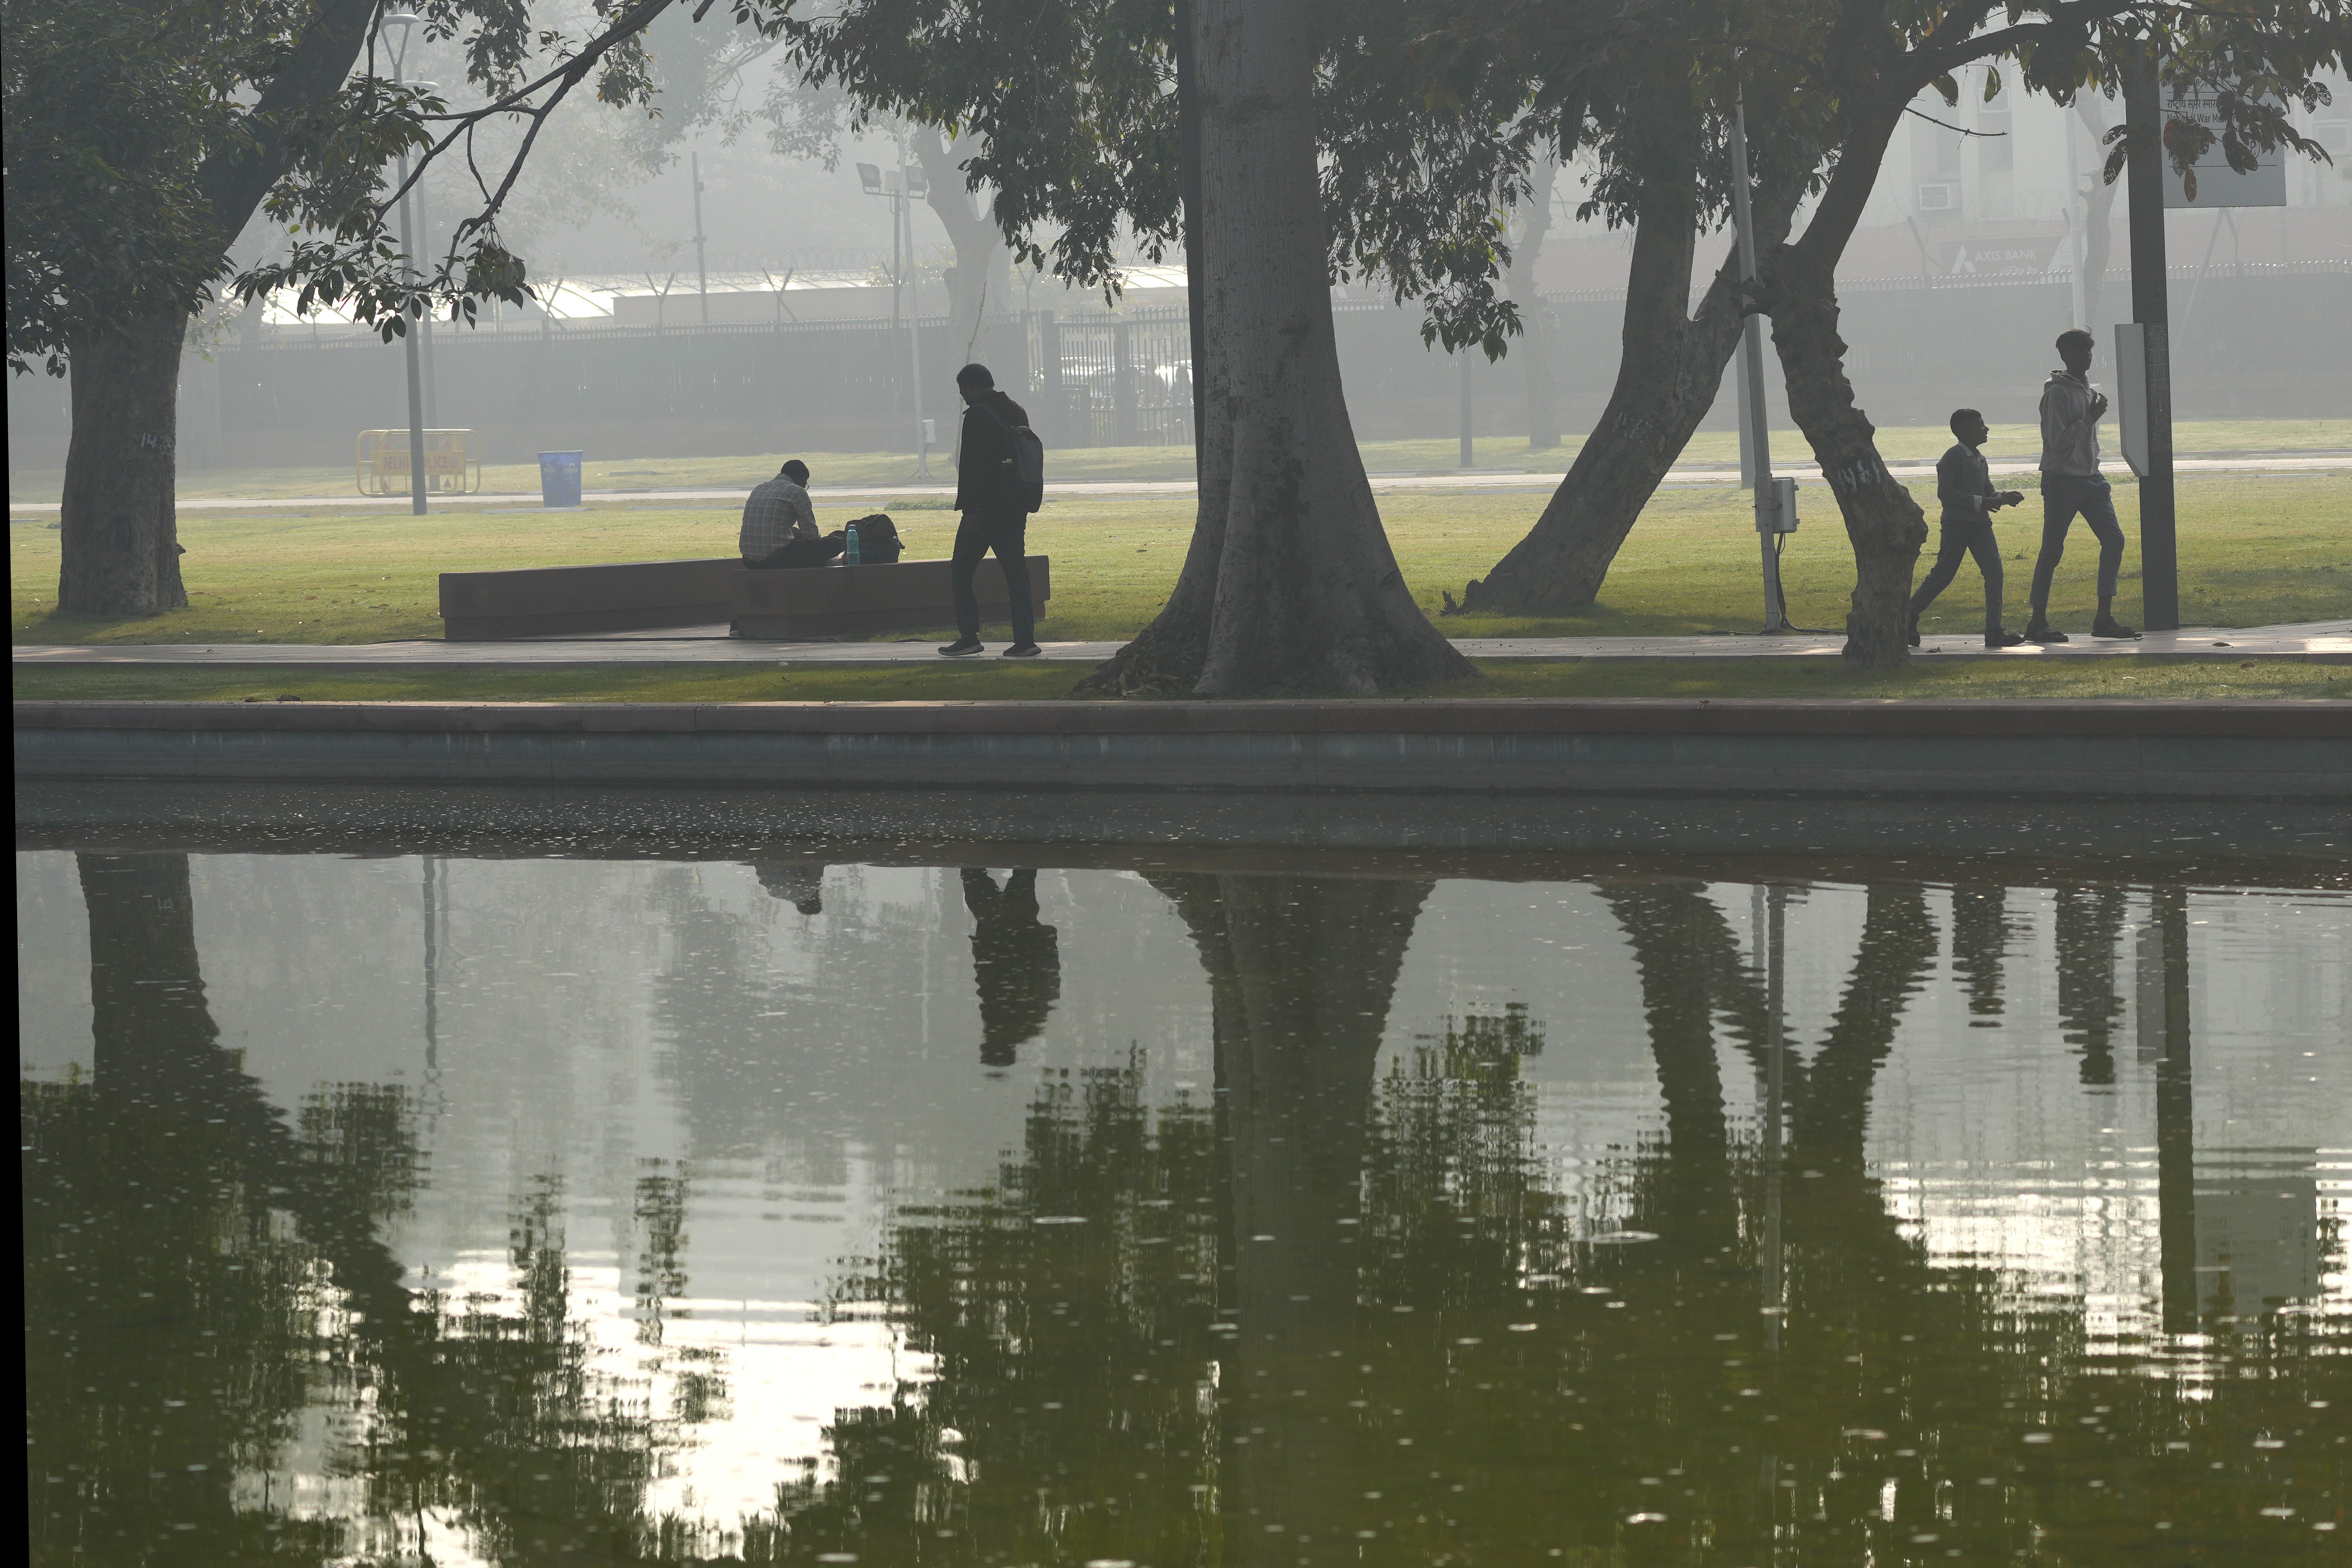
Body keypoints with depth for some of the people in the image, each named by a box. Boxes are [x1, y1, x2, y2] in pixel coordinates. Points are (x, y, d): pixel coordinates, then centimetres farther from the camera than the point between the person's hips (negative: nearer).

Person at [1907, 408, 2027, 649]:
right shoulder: (1953, 458, -11)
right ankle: (1908, 618, 13)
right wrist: (1980, 502, -22)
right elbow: (1945, 493, -19)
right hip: (1957, 523, -8)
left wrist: (2005, 497, 3)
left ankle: (1994, 631, -4)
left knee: (1994, 572, -4)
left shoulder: (1980, 460, 16)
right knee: (1942, 576, -2)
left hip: (1980, 524, 8)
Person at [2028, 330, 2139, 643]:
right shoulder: (2058, 392, -11)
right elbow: (2058, 440, -18)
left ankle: (2104, 618, 0)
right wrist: (2090, 417, -16)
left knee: (2114, 539, -2)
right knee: (2052, 550, -5)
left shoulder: (2088, 390, 16)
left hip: (2091, 479, 8)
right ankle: (2038, 622, 1)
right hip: (2062, 479, -8)